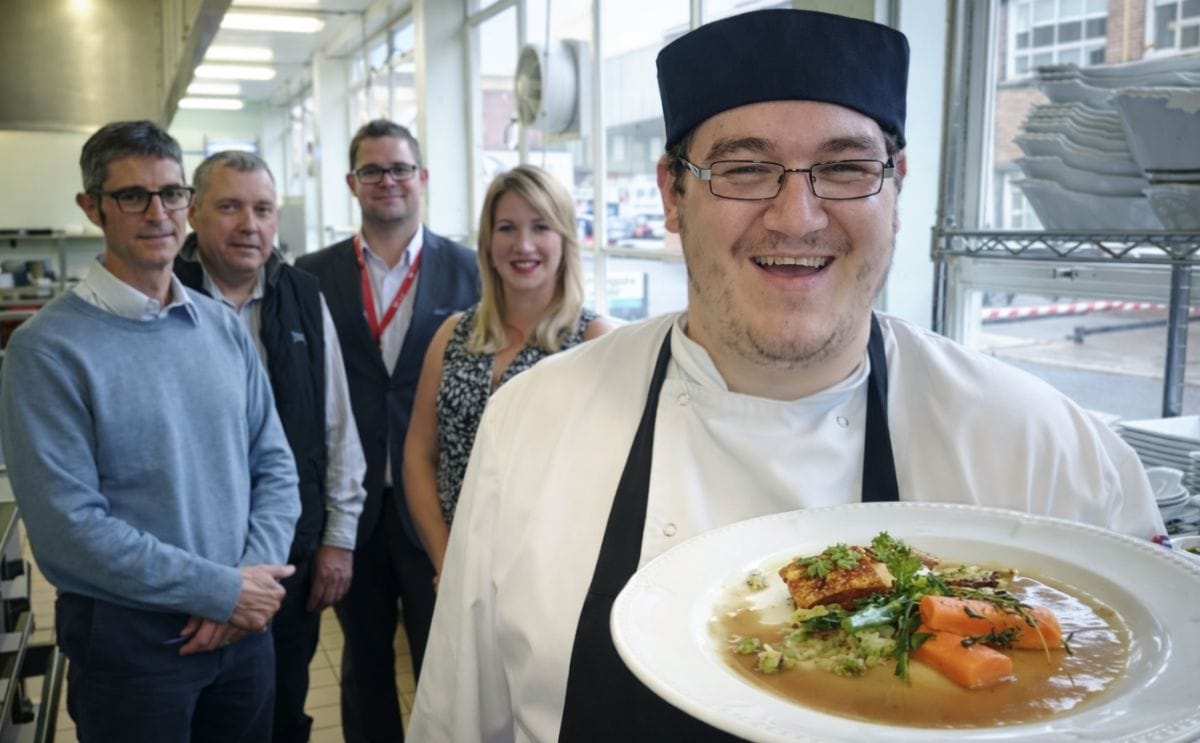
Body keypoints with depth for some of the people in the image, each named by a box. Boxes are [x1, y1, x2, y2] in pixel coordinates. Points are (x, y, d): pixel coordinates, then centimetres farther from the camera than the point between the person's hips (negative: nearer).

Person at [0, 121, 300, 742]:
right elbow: (67, 527, -18)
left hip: (244, 627, 5)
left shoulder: (225, 326, 3)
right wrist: (223, 591, -16)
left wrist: (254, 577, -12)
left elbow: (274, 466, 4)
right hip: (127, 638, -4)